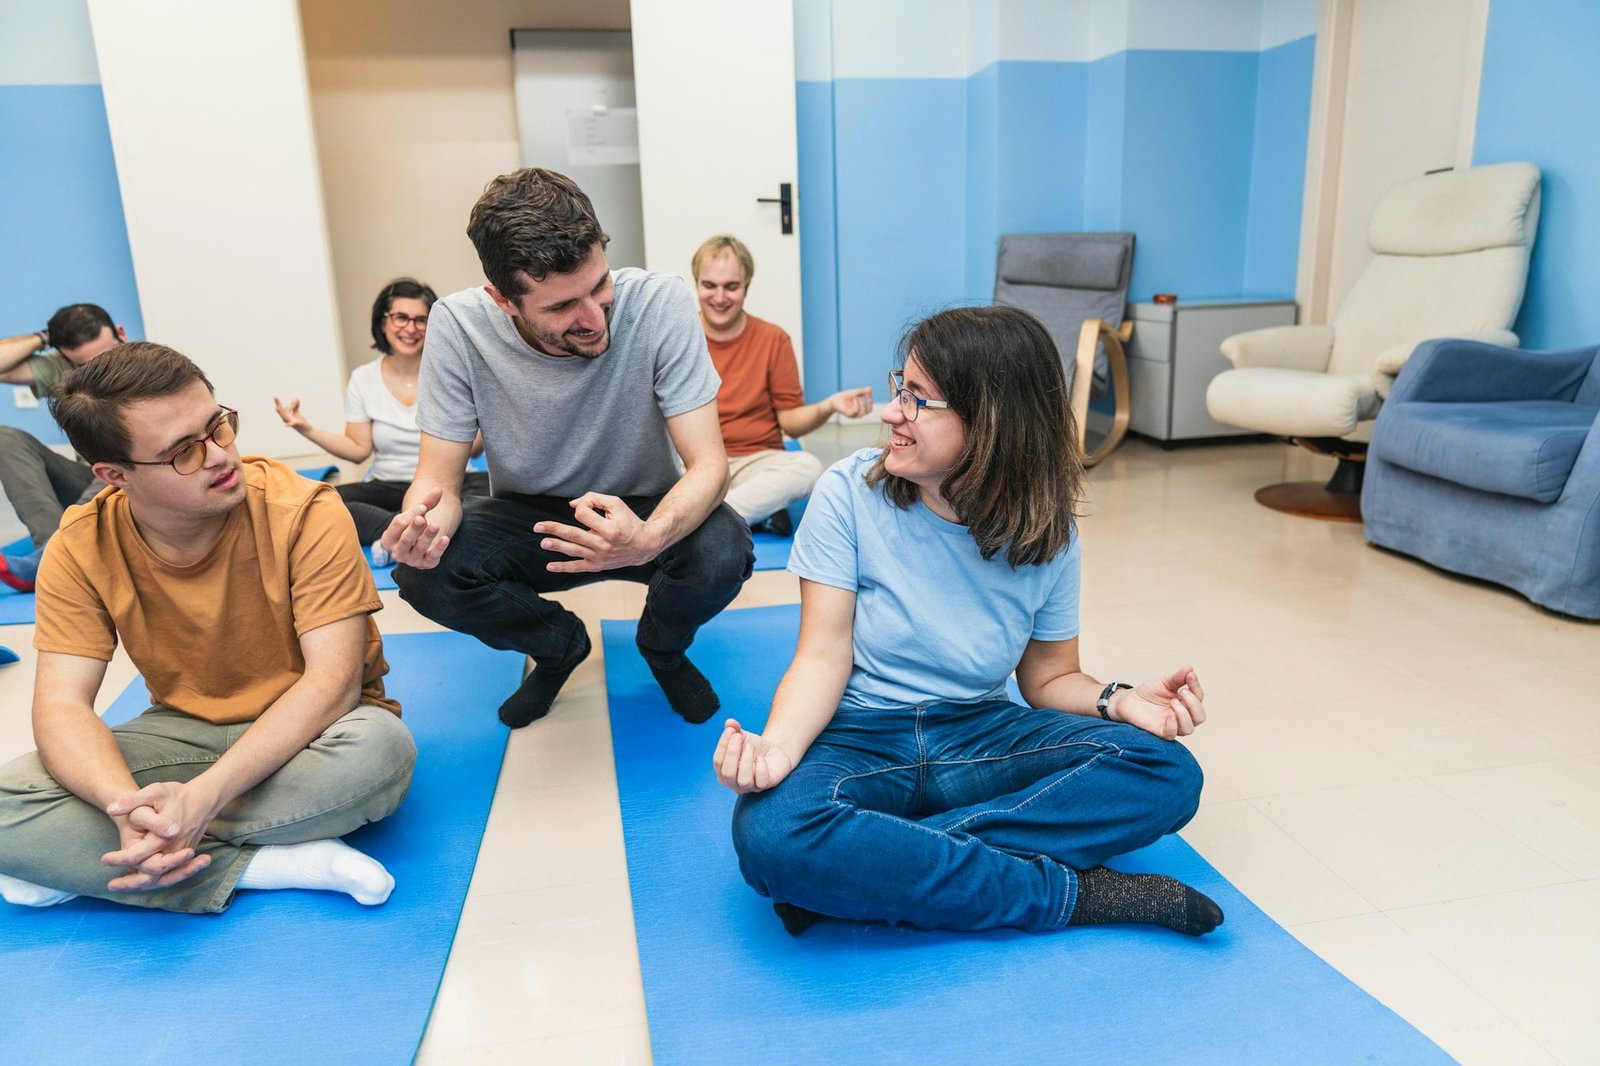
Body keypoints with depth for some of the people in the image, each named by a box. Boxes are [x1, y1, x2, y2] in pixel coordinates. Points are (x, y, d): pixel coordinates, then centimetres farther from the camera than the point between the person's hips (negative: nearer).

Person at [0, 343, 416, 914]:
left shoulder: (306, 512, -20)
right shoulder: (81, 550, -9)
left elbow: (333, 680, -24)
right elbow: (61, 704, -13)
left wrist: (203, 796, -35)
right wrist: (126, 805, -35)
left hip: (306, 731, -2)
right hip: (185, 732, 3)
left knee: (379, 748, -37)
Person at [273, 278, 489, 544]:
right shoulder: (363, 379, 6)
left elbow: (471, 448, -2)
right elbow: (359, 449, 6)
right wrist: (307, 429, -5)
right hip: (388, 487, 2)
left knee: (489, 488, -36)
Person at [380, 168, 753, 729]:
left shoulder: (659, 303, -25)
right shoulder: (458, 325, -20)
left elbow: (708, 464, -26)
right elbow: (439, 478, -14)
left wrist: (649, 538, -48)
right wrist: (421, 523, -39)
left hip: (645, 510, -1)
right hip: (529, 515, 2)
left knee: (723, 551, -32)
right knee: (422, 571, -26)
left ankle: (663, 646, 7)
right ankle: (560, 646, 8)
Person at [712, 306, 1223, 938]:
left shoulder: (1046, 533, -3)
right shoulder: (850, 493, -9)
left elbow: (1050, 677, 5)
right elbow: (823, 658, -13)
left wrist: (1117, 700, -17)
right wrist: (776, 746, -32)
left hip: (981, 739, 3)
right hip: (859, 738, -2)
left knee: (1168, 774, -21)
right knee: (772, 831, -35)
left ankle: (863, 874, -25)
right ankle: (1072, 892, -22)